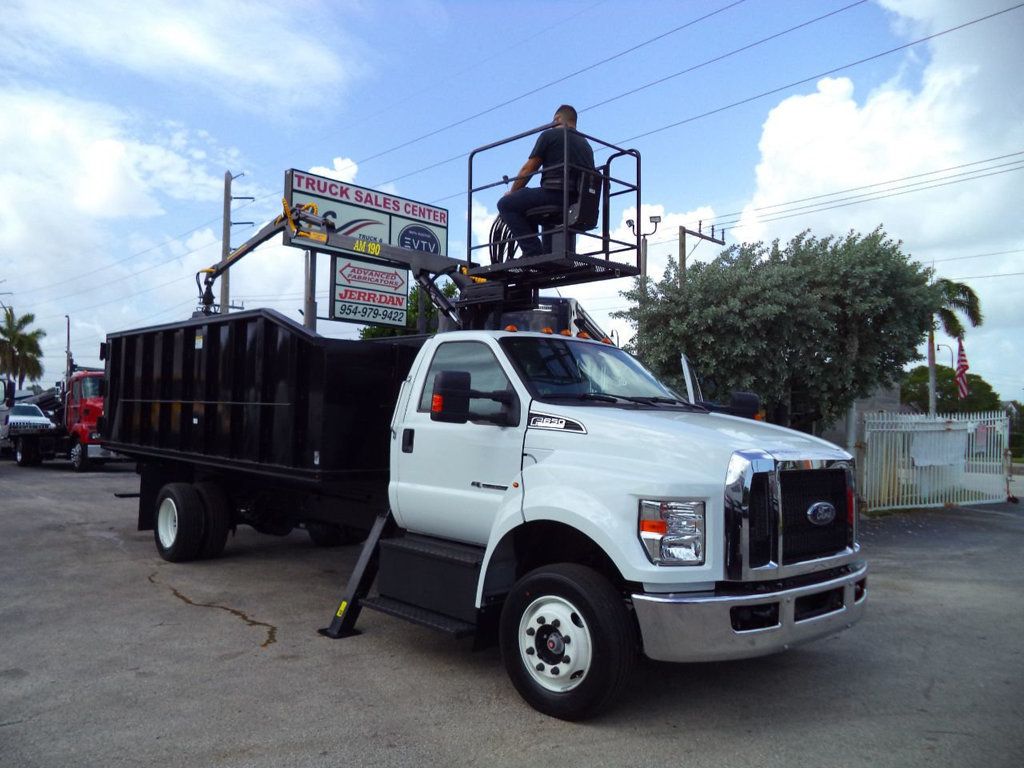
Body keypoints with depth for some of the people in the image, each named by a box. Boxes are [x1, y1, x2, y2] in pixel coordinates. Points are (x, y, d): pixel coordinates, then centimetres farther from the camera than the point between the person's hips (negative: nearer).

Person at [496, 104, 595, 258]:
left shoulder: (550, 135, 7)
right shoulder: (586, 144, 27)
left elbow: (528, 169, 6)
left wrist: (512, 192, 21)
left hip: (556, 192, -8)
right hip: (581, 202, 8)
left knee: (505, 204, 2)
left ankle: (533, 252, -15)